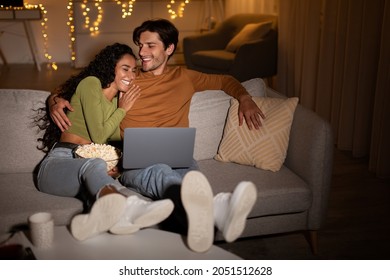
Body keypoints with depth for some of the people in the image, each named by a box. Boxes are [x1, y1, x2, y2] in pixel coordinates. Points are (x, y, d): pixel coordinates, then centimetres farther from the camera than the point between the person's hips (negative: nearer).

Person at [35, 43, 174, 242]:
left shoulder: (119, 100, 24)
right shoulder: (90, 83, 1)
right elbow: (98, 137, -6)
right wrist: (122, 110, 3)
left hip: (87, 168, 5)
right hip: (59, 162, -5)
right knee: (95, 165, -42)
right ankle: (129, 206, -77)